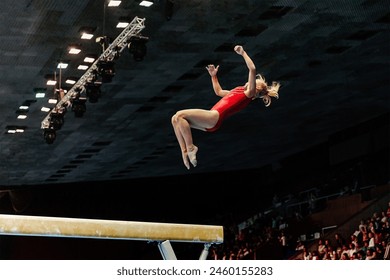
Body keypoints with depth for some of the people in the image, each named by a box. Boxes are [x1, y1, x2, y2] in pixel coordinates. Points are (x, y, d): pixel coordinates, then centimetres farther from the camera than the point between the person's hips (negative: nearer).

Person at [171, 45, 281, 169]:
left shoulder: (249, 93, 3)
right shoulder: (238, 92, 31)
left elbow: (253, 69, -9)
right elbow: (219, 92, 47)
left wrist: (243, 53, -3)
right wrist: (213, 76, 41)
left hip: (215, 117, -9)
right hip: (209, 121, 9)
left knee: (180, 115, -22)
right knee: (175, 119, -4)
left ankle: (190, 147, -16)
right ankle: (184, 151, -10)